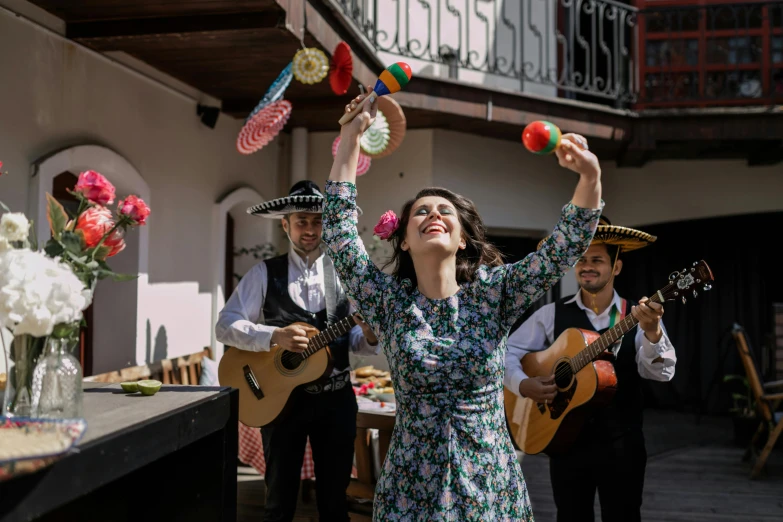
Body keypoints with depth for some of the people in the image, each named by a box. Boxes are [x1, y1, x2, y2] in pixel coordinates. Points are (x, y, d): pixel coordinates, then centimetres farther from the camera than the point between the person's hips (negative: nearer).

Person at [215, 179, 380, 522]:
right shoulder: (264, 273, -2)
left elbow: (358, 342, 4)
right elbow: (225, 325, -9)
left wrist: (370, 335, -20)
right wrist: (274, 336, -24)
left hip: (336, 398, 2)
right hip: (281, 396, -1)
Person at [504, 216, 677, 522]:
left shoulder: (639, 316, -4)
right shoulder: (552, 314, -1)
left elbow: (661, 372, -16)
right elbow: (507, 352, 0)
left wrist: (652, 332, -35)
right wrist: (523, 384, -18)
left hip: (621, 443, -1)